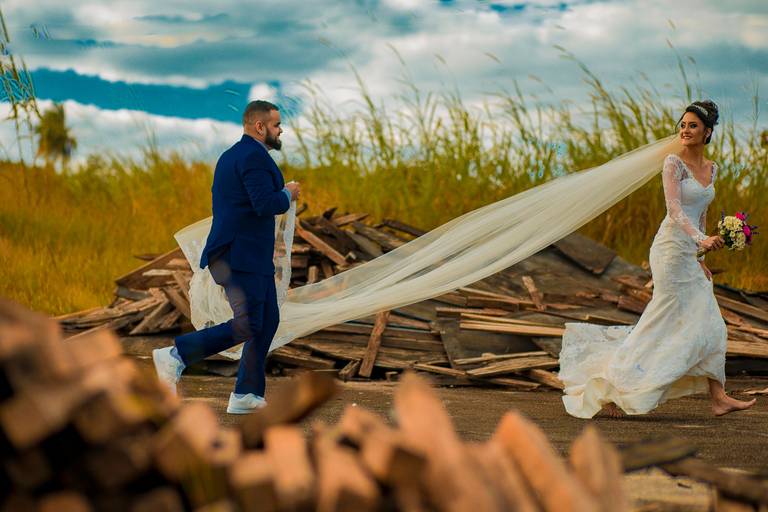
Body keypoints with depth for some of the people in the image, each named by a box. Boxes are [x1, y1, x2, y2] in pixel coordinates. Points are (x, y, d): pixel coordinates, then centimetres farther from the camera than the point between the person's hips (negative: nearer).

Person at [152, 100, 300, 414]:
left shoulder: (230, 156, 19)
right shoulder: (254, 156, -13)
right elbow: (266, 205, -23)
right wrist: (287, 194, -3)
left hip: (251, 257, 11)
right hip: (240, 256, -11)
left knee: (267, 320, 10)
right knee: (246, 326, -14)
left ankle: (246, 396, 10)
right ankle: (176, 357, -12)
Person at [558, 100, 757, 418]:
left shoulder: (711, 168, 14)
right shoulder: (673, 163, -10)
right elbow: (674, 209, -21)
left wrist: (699, 258, 19)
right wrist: (701, 239, -36)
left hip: (690, 252, 8)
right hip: (672, 246, -8)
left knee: (709, 325, 5)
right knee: (662, 323, -7)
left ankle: (718, 398, 8)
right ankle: (608, 390, 0)